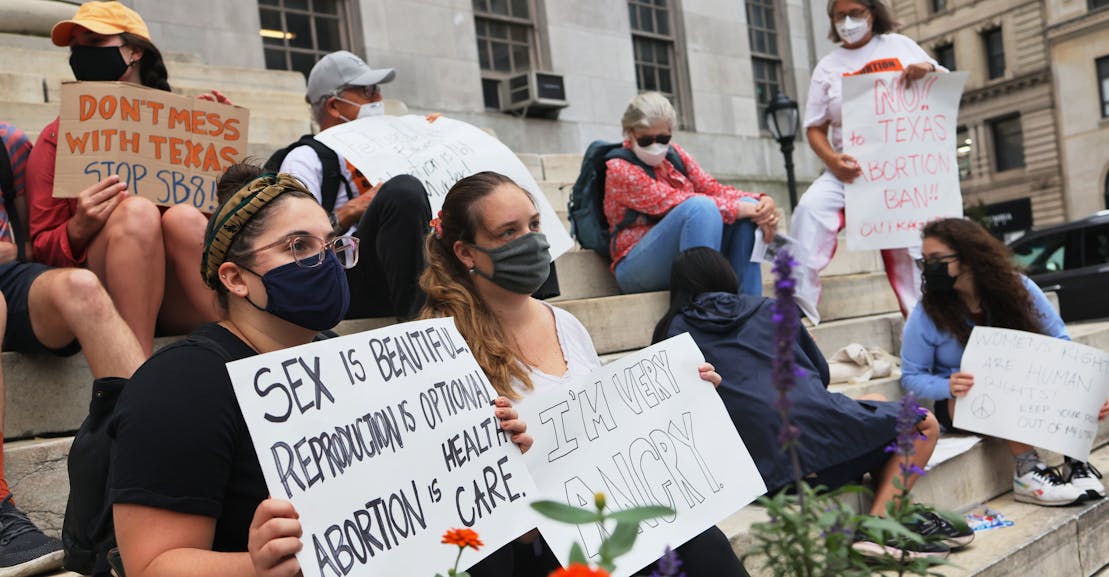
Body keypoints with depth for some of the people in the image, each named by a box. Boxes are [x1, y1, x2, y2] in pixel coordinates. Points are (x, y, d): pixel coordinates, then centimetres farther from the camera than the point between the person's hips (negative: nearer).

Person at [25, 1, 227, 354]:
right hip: (106, 298, -1)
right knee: (137, 211, -28)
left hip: (183, 302, 1)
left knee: (183, 216, -27)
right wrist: (79, 229, -15)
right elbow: (42, 249, 8)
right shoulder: (59, 136, 10)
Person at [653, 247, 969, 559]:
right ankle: (880, 521, 1)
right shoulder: (769, 309, 17)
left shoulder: (672, 332, 14)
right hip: (814, 427, -3)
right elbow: (821, 373, 25)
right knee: (925, 425, 20)